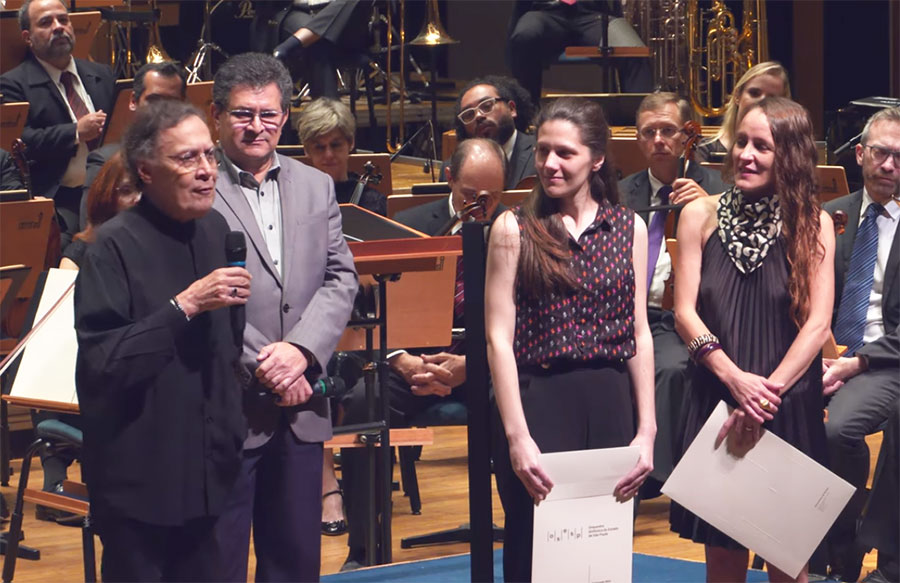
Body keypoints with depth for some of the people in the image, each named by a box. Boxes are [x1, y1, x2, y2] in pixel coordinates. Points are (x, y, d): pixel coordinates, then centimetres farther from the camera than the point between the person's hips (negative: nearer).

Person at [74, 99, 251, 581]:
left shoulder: (215, 230, 7)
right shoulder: (115, 246, -15)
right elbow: (100, 362, -23)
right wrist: (184, 306, -25)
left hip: (206, 474, 6)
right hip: (141, 482, -6)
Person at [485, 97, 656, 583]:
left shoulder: (629, 228, 7)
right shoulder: (514, 228, -1)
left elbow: (639, 334, 7)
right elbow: (499, 338, -6)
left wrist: (647, 430, 0)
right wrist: (517, 436, -14)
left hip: (609, 405, 2)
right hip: (537, 401, -2)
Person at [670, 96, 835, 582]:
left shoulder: (812, 224, -2)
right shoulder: (701, 215, 1)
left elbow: (817, 323, -8)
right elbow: (685, 312, -3)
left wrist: (769, 391, -18)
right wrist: (737, 380, -16)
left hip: (790, 405, -1)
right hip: (715, 399, 1)